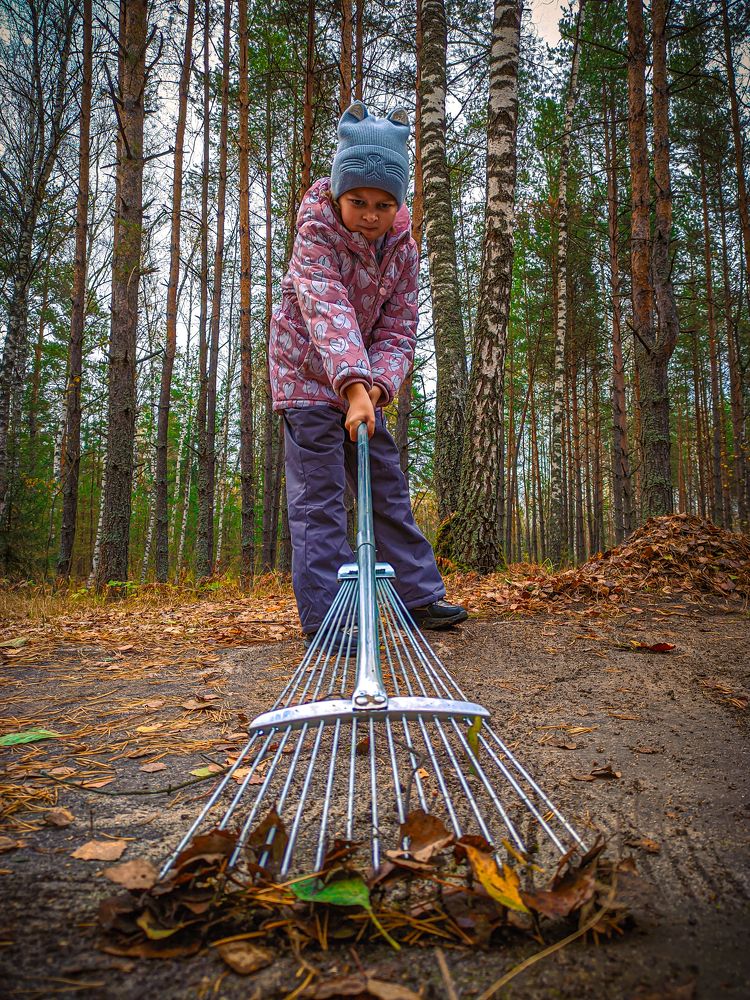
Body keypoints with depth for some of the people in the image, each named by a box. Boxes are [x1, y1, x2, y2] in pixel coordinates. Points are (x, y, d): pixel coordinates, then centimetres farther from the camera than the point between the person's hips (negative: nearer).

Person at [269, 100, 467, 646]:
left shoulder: (403, 248, -5)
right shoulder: (316, 231, -21)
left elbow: (398, 330, -8)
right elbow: (328, 311, -36)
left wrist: (376, 385, -27)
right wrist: (355, 386, -50)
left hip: (363, 380, 6)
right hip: (309, 373, -6)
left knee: (389, 486, 9)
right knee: (319, 496, -9)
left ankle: (421, 596, 19)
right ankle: (326, 618, -4)